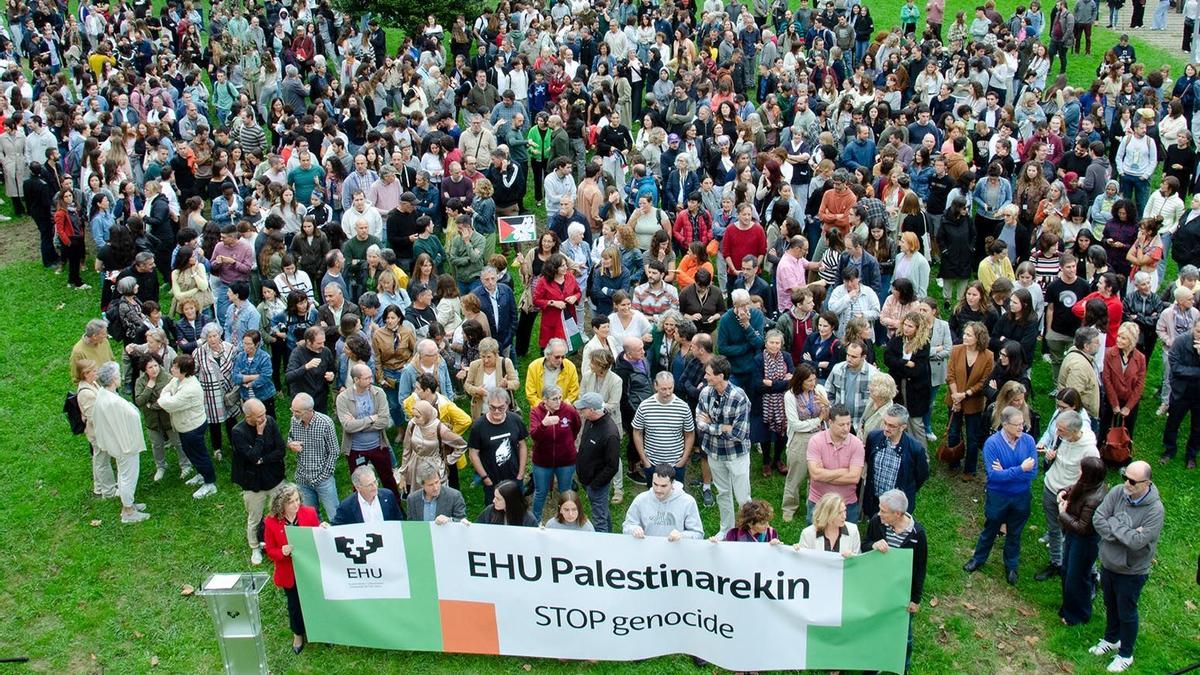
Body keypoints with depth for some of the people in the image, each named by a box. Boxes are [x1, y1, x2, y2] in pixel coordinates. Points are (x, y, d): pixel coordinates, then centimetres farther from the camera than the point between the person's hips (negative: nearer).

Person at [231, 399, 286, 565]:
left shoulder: (270, 422, -11)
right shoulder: (238, 432, -21)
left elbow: (281, 451, -10)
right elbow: (253, 457, -28)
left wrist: (262, 460, -19)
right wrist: (260, 434, -27)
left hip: (275, 479, 3)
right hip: (253, 483, -3)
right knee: (254, 520, 14)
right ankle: (255, 549, 37)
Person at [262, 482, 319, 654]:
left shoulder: (309, 513, -13)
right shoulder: (270, 522, -16)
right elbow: (270, 551, -7)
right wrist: (283, 552, -28)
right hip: (289, 574, 0)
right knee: (295, 606, 16)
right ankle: (298, 635, 42)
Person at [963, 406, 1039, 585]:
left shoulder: (1028, 441, -16)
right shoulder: (992, 443, -23)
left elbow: (1033, 472, -18)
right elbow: (993, 474, -28)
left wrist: (1006, 472, -25)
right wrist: (1020, 469, -31)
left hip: (1021, 496, 2)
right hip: (997, 496, -2)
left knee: (1014, 533, 21)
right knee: (990, 530, 21)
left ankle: (1011, 567, 42)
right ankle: (979, 558, 45)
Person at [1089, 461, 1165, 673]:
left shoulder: (1154, 509, -27)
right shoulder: (1117, 492, -14)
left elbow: (1138, 541, -32)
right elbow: (1097, 519, -17)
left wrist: (1114, 524, -22)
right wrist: (1125, 532, -25)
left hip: (1132, 572, -5)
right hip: (1108, 563, 5)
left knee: (1126, 613, 13)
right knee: (1110, 605, 26)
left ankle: (1125, 655, 34)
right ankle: (1111, 639, 50)